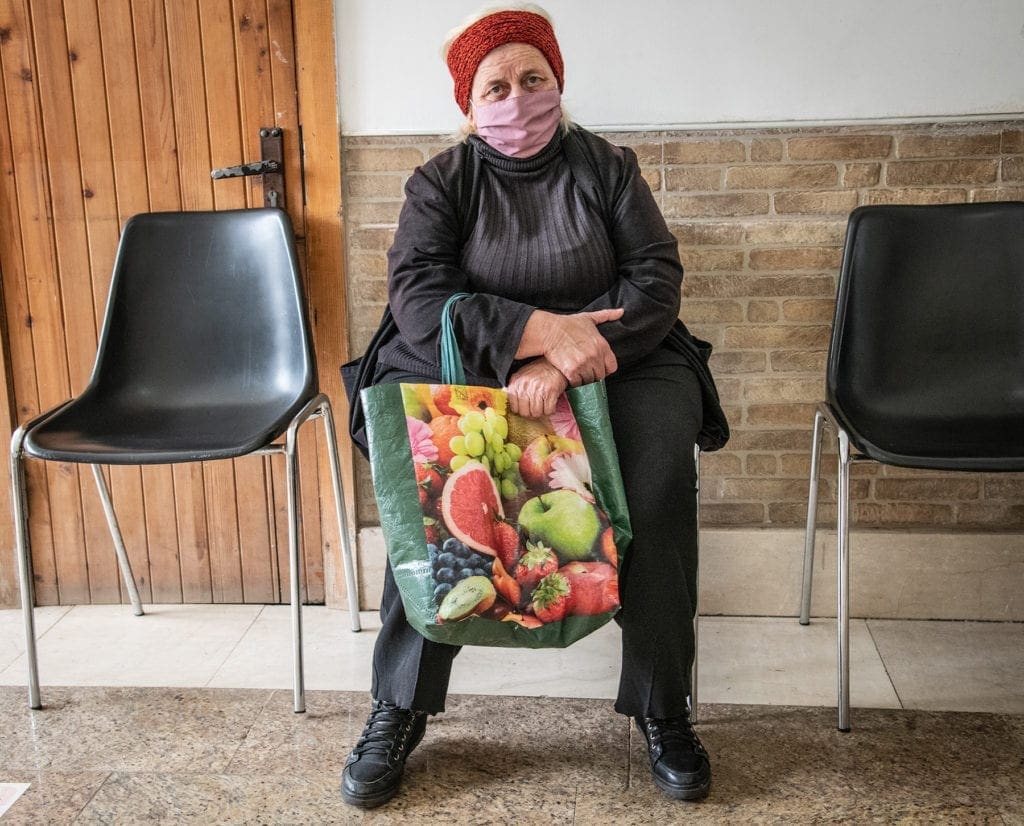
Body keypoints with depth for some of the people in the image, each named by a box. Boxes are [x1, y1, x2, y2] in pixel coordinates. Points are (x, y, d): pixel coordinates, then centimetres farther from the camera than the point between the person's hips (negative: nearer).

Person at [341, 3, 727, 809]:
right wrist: (540, 331, -26)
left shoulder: (608, 167, 6)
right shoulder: (441, 183, 4)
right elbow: (418, 297, -12)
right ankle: (400, 709, -14)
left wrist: (563, 362, -22)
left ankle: (662, 707, -14)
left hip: (612, 363, 1)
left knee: (661, 464, -30)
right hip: (464, 370, 0)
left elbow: (657, 282, -5)